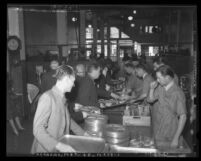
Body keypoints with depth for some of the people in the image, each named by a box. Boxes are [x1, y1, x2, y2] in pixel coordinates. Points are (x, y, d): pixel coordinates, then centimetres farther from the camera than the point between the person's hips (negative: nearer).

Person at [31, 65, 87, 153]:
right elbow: (37, 129, -22)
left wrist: (84, 134, 13)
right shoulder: (47, 97, -19)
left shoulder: (62, 98, 6)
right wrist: (59, 146, -29)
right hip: (46, 150, -7)